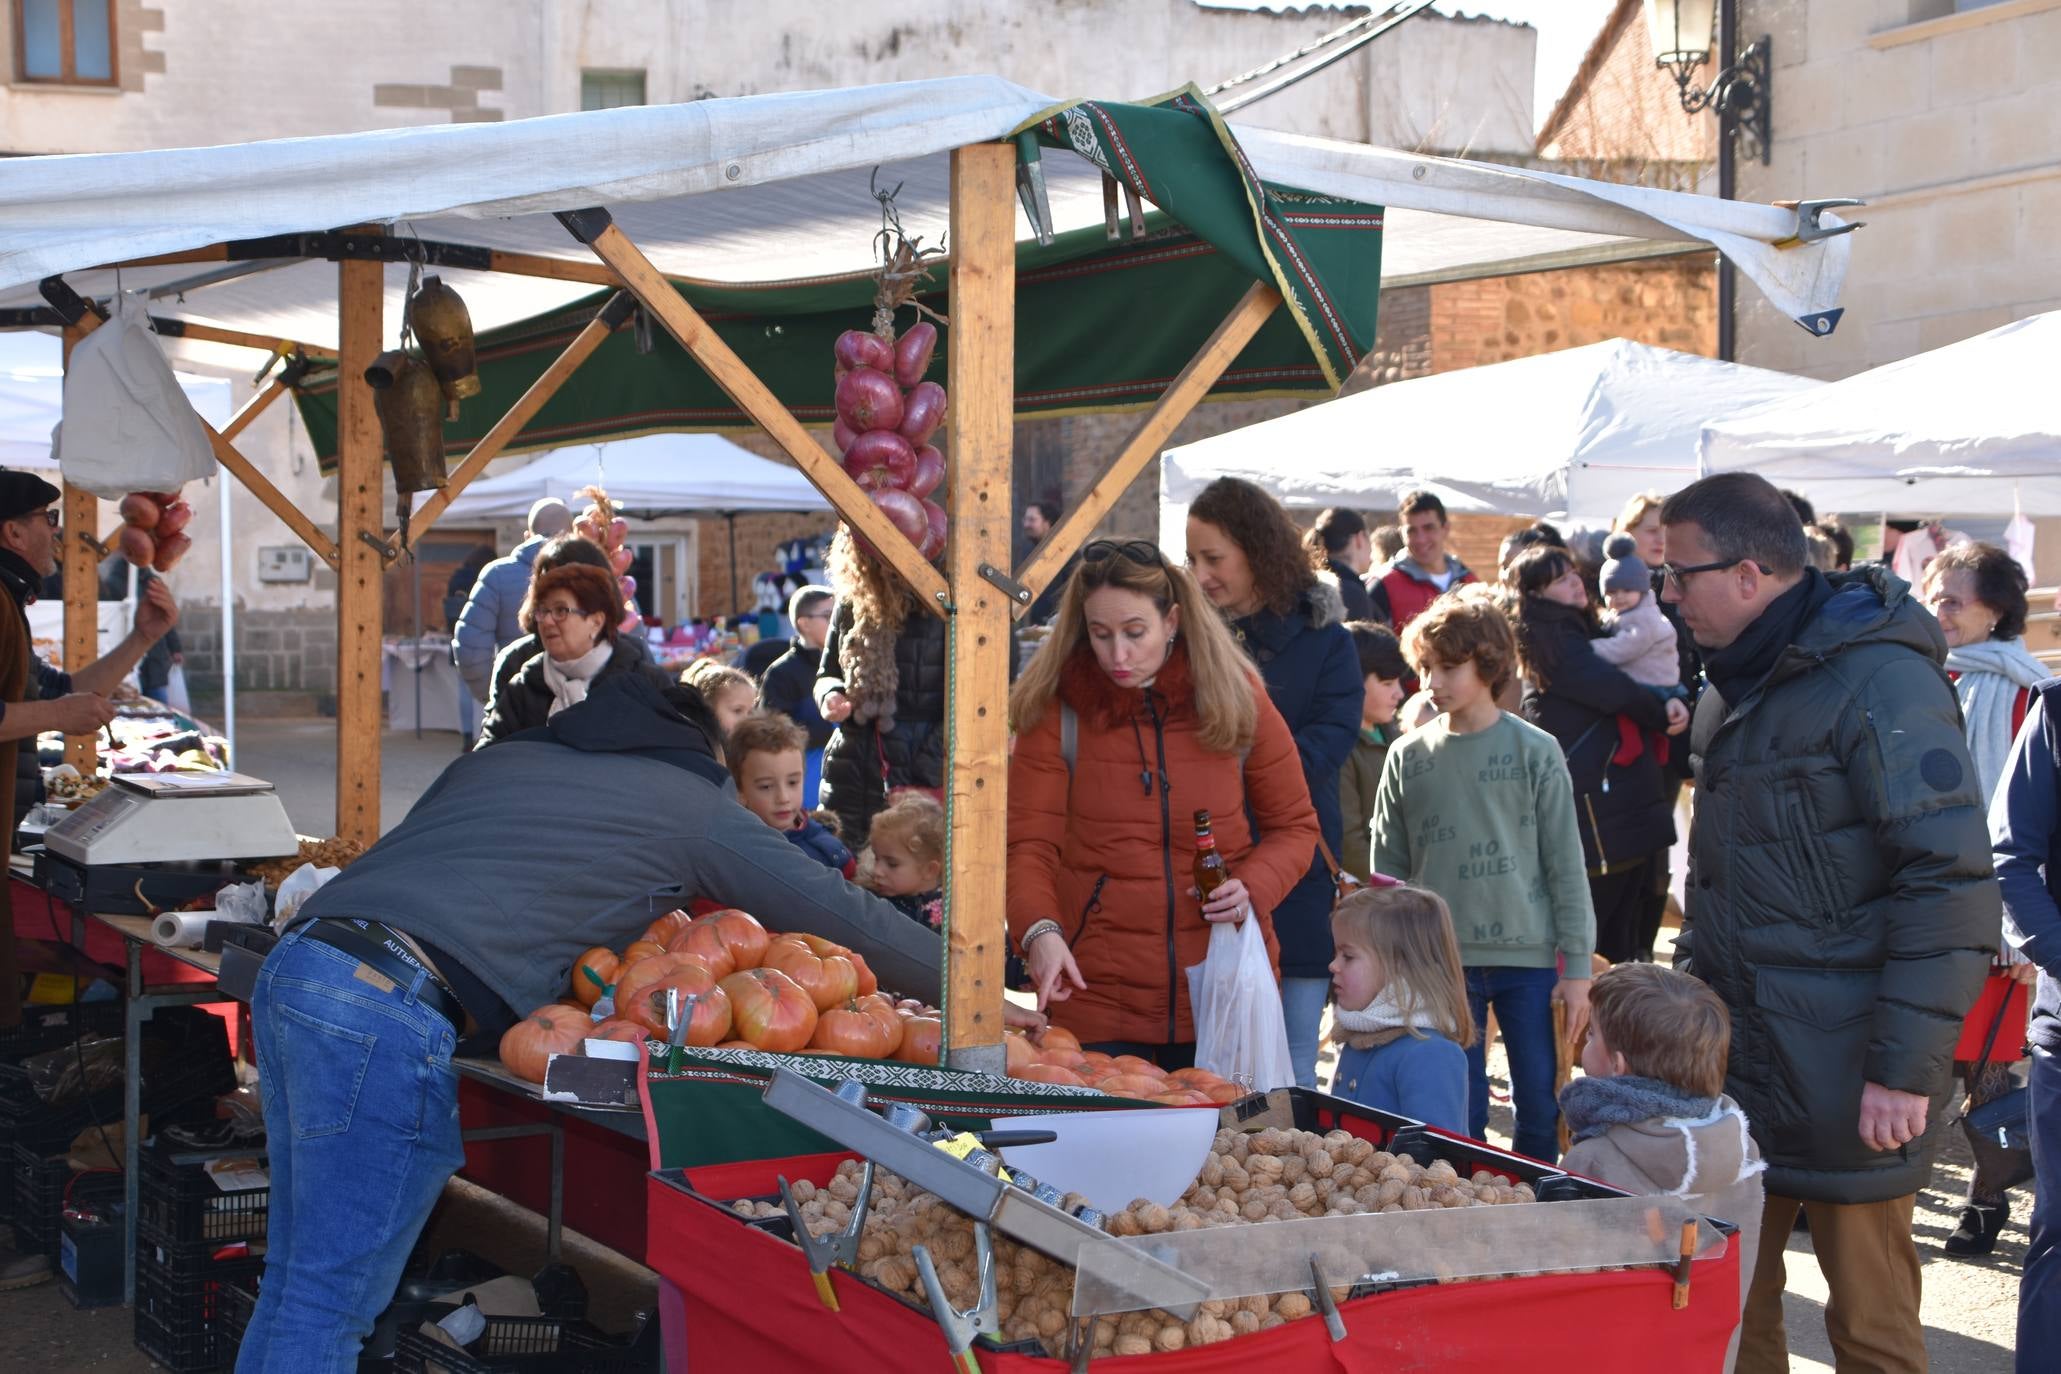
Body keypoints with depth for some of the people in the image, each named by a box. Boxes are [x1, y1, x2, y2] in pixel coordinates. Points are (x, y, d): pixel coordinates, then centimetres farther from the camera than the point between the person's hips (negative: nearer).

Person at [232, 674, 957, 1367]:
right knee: (329, 1308, -2)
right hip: (389, 1009, -7)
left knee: (291, 1281, 16)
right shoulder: (693, 804, 11)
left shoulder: (499, 757, 27)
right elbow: (836, 909, 14)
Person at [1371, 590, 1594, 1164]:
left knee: (1540, 1106, 4)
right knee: (1457, 1111, 7)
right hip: (1442, 961, 2)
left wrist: (1577, 966, -4)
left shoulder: (1534, 751, -2)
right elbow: (1388, 871, 8)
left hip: (1529, 957, -1)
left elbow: (1566, 865, -1)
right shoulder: (1408, 757, 3)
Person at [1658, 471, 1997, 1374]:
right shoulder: (1733, 685, 14)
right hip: (1731, 1063, 8)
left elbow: (1951, 889, -18)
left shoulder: (1882, 681, -14)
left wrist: (1906, 1071, -20)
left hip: (1842, 1086, -8)